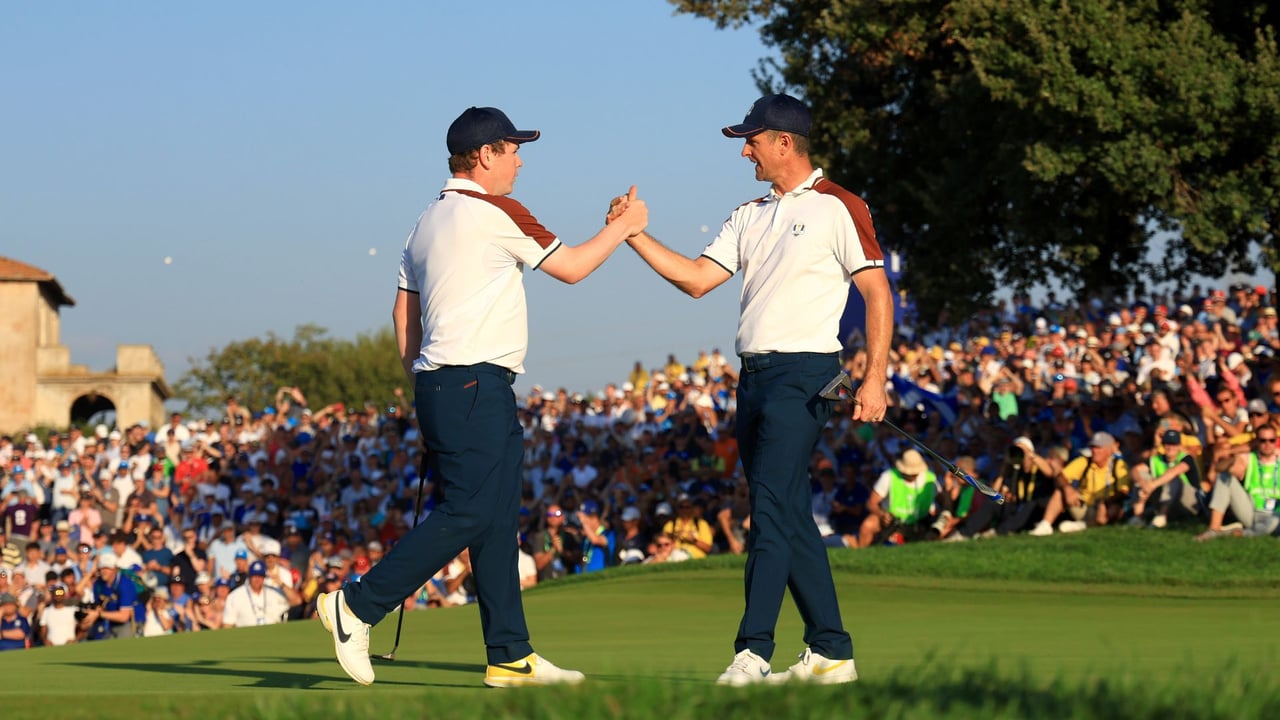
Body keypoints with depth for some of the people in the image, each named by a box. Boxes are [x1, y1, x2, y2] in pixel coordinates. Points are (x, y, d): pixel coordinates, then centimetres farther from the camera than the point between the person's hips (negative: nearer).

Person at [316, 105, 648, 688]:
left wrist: (424, 389, 21)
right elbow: (571, 267, -1)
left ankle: (510, 656, 6)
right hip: (475, 384, -10)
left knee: (496, 521, 8)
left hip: (439, 383, 10)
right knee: (468, 513, -12)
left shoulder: (429, 221, 18)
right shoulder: (495, 212, -8)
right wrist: (624, 226, 14)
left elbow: (403, 311, 19)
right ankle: (357, 606, -13)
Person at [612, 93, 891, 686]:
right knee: (790, 516, 9)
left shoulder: (837, 208, -4)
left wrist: (875, 378, -14)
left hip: (803, 374, -8)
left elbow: (878, 292, -7)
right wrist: (633, 236, 5)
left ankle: (753, 652, -19)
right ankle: (831, 651, 14)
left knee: (772, 509, -15)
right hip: (753, 375, 8)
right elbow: (697, 279, 13)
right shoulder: (750, 216, 18)